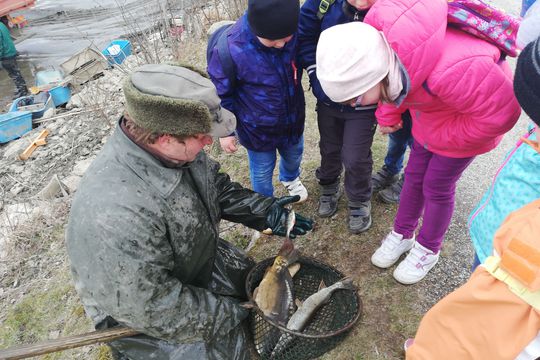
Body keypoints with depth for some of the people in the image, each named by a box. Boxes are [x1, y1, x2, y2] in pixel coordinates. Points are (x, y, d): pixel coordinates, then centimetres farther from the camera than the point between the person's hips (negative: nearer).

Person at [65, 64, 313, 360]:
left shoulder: (174, 149, -19)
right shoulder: (117, 216, -42)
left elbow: (217, 186, 0)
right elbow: (154, 309, -31)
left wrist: (264, 210, -11)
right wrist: (232, 313, -20)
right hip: (142, 313, -6)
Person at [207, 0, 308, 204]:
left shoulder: (294, 30, -20)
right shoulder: (230, 49, -31)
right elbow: (220, 93, -15)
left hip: (293, 118, 4)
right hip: (258, 128, -4)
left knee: (294, 155, 30)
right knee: (262, 172, 18)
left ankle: (290, 178, 65)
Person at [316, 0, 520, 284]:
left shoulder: (452, 71, -46)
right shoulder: (375, 36, -28)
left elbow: (499, 112, -29)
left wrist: (440, 136, -20)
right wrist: (387, 115, -5)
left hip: (471, 117, -5)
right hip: (431, 110, 6)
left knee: (436, 186, 4)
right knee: (414, 175, 14)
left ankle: (428, 250, 29)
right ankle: (403, 234, 36)